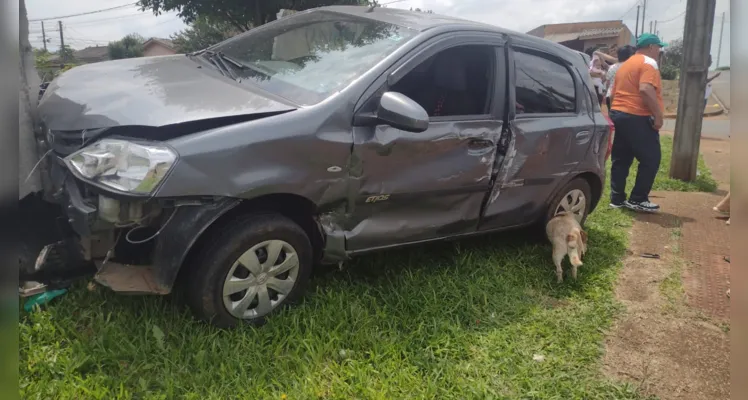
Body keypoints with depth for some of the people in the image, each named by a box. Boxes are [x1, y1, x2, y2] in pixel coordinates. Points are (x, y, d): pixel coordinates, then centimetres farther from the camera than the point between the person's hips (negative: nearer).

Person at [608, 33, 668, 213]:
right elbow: (646, 90, -23)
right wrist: (658, 116, -20)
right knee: (651, 159, -1)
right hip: (638, 118, -9)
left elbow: (613, 93, 23)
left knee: (620, 160, 10)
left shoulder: (625, 65, 20)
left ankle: (617, 199, 11)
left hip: (618, 114, 9)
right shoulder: (648, 63, -8)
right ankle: (637, 199, 0)